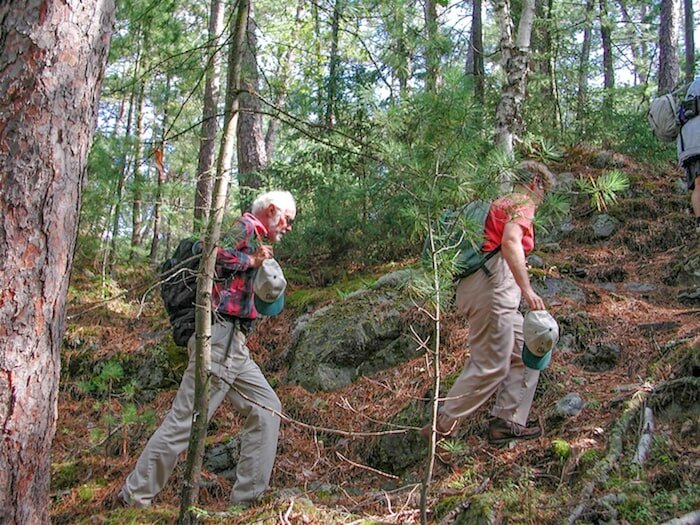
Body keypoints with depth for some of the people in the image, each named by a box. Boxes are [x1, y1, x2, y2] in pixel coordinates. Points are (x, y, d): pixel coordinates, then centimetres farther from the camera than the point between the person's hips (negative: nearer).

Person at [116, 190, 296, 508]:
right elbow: (214, 252, -23)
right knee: (186, 420, -6)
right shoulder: (247, 226, -4)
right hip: (220, 336, -10)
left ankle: (245, 499, 10)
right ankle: (136, 497, 5)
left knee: (266, 408, 8)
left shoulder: (252, 239, 23)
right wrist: (252, 261, -10)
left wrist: (258, 263, 15)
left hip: (234, 344, 10)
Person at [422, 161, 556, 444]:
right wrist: (527, 289, -29)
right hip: (491, 285, -10)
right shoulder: (522, 203, -4)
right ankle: (442, 425, -1)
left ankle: (508, 421, 9)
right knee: (491, 366, -6)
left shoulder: (499, 203, 26)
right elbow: (510, 242, -23)